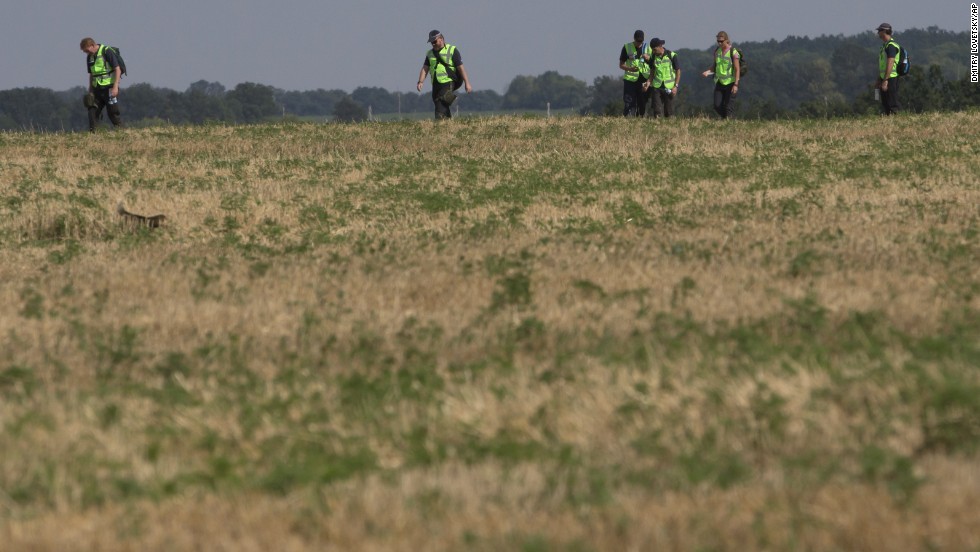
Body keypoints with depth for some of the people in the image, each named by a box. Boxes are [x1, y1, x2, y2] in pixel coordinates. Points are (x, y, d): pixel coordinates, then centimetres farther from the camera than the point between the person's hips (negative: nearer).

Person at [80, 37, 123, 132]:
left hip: (109, 87, -7)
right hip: (97, 88, 7)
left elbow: (118, 70, -13)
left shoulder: (107, 52, -11)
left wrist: (115, 87, -20)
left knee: (112, 112, -5)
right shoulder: (90, 57, 11)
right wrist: (90, 91, 13)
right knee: (92, 111, -2)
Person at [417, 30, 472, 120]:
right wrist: (420, 82, -7)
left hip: (448, 83, -6)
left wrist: (467, 83, -7)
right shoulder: (430, 53, 14)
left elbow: (461, 68, -4)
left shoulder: (452, 51, -2)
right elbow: (425, 68, 8)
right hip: (436, 85, 6)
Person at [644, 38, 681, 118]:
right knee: (657, 109, -6)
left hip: (669, 88, -2)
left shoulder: (671, 56, -7)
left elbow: (678, 71, -2)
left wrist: (676, 86, -9)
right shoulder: (653, 56, 3)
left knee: (668, 111, 1)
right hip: (656, 87, 2)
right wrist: (649, 82, -3)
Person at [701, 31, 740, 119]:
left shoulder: (733, 52, -11)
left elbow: (737, 69, -12)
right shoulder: (717, 51, 6)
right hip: (719, 82, 5)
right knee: (717, 106, 0)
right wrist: (708, 72, -5)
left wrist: (736, 84, -19)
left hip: (730, 83, -5)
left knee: (729, 107, -5)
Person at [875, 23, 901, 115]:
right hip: (884, 78, 10)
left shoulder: (891, 45, -14)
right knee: (885, 104, 9)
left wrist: (885, 81, -25)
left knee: (893, 105, -10)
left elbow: (890, 64, -21)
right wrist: (879, 80, 23)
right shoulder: (884, 45, 18)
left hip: (890, 79, -10)